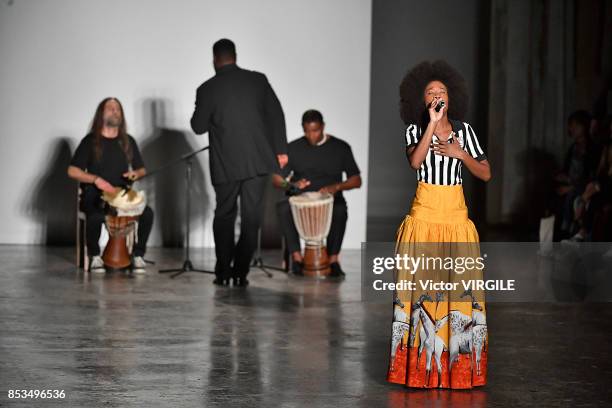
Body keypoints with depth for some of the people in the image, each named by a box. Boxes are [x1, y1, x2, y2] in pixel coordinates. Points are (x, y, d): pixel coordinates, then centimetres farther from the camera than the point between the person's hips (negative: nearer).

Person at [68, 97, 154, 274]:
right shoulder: (90, 141, 2)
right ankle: (95, 256, -9)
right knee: (96, 217, -36)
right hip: (95, 195, -3)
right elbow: (72, 170, -3)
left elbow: (142, 169, 18)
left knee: (147, 213, -25)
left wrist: (135, 173, -7)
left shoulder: (128, 142, 13)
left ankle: (138, 255, -6)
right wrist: (96, 179, -18)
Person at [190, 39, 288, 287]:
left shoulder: (207, 89, -5)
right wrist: (280, 150, 7)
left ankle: (223, 273, 12)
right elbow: (276, 115, 1)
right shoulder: (258, 80, 1)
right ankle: (241, 273, 4)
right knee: (251, 218, 6)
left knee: (224, 216, 14)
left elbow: (199, 127, 1)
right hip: (258, 161, 1)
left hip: (226, 164, -1)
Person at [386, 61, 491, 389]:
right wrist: (432, 124, -19)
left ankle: (456, 363, 8)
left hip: (456, 216, 2)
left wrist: (460, 153, -8)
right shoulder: (415, 130, 2)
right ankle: (420, 363, 5)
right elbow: (415, 161, -19)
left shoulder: (464, 130, 8)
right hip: (424, 214, -2)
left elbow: (486, 174, 6)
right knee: (422, 285, -3)